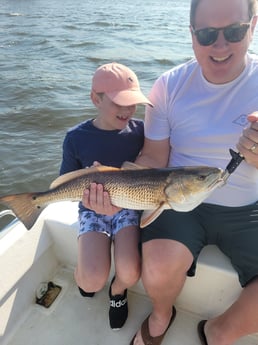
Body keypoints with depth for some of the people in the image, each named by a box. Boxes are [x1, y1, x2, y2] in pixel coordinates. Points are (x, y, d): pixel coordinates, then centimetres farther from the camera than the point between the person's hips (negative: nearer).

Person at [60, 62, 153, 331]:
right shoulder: (76, 137, -10)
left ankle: (118, 291, 20)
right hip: (93, 208, 0)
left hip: (130, 205, 1)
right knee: (93, 281, -17)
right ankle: (81, 273, 24)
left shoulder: (139, 130, -7)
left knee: (129, 273, -20)